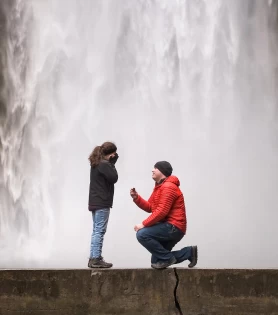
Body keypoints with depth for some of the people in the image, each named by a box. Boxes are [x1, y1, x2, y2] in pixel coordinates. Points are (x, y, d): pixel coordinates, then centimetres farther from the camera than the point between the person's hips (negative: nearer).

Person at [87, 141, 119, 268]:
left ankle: (93, 258, 12)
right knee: (100, 231, -8)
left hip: (95, 202, 10)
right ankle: (96, 259, -9)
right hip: (102, 203, -10)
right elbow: (113, 178, -10)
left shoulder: (96, 164, 16)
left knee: (96, 231, 11)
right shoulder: (104, 164, -14)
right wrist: (112, 163, -5)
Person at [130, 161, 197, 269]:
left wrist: (144, 224, -22)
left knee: (142, 234, -25)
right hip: (168, 228, 11)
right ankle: (189, 252, 15)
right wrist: (136, 198, -3)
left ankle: (167, 258, -12)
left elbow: (162, 211, -24)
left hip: (173, 227, -11)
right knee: (156, 260, 12)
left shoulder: (168, 187, -14)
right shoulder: (159, 186, 20)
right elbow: (149, 207, 12)